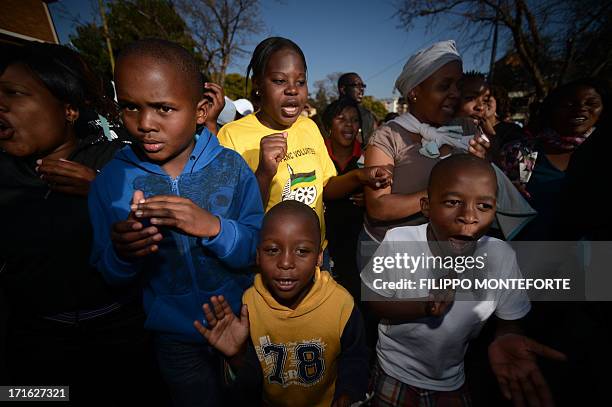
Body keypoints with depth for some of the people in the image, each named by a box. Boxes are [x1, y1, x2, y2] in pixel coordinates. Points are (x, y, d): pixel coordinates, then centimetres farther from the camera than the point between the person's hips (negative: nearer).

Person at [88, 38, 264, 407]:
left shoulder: (231, 166, -16)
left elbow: (260, 249, -16)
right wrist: (122, 254, -28)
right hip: (175, 335, 1)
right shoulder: (112, 178, -11)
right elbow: (109, 275, -5)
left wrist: (214, 227, -35)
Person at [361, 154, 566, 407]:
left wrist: (505, 339, -29)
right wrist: (426, 307, -32)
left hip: (453, 384, 3)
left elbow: (509, 322, -6)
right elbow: (374, 302, -16)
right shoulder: (398, 242, -27)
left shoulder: (502, 257, -20)